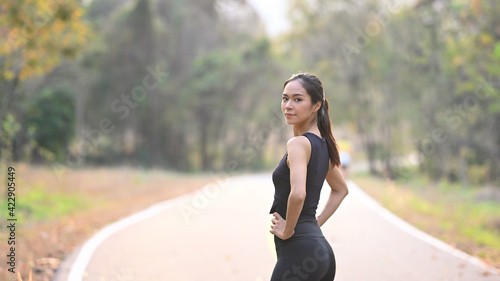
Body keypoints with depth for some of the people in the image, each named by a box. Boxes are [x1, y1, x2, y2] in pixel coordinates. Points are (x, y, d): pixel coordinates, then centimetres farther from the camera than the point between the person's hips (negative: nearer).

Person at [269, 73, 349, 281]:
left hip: (298, 251, -9)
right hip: (322, 250, 9)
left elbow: (298, 193, -32)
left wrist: (287, 230, -16)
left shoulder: (298, 144, -14)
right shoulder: (322, 143, 13)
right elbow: (341, 189, 29)